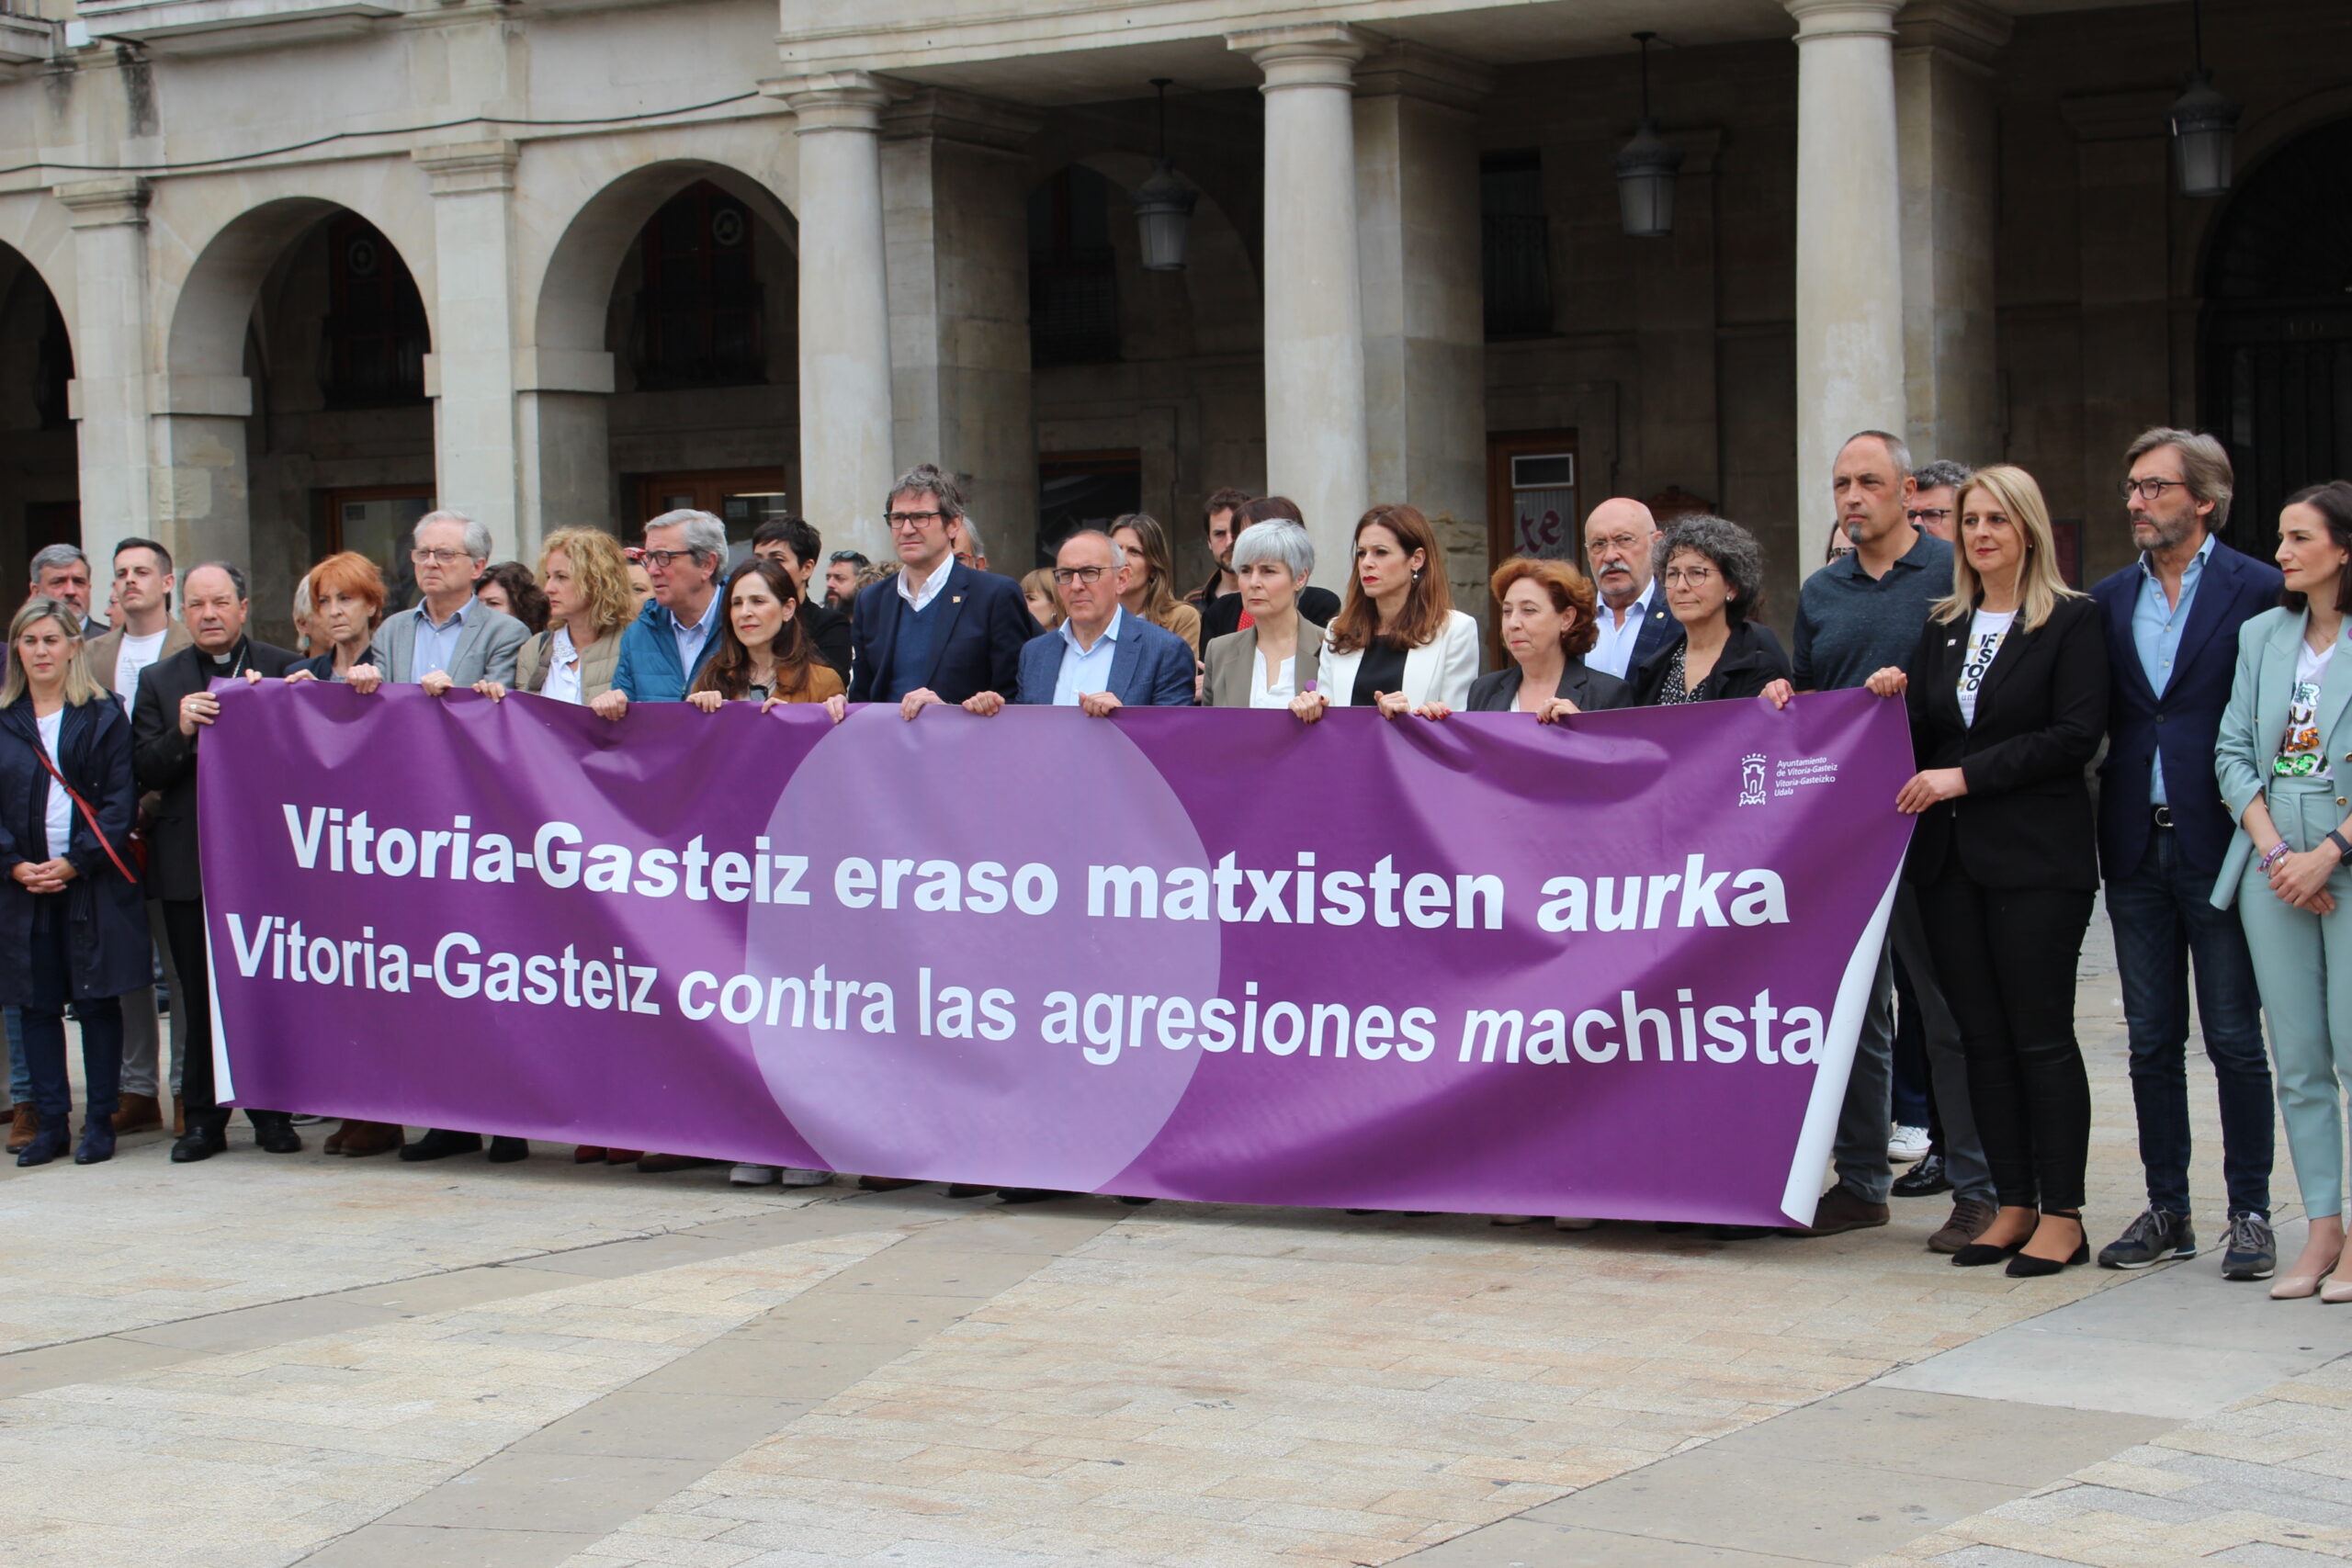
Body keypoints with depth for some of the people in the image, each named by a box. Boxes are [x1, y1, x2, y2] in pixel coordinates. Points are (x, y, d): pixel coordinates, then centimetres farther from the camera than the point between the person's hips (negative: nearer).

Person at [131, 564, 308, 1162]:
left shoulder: (284, 670, 3)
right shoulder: (159, 681, 9)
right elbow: (145, 771, 3)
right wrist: (181, 733, -14)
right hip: (190, 861, 2)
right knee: (200, 995, 6)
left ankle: (272, 1113, 13)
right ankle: (204, 1118, 12)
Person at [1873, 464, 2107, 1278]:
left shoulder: (2070, 622, -2)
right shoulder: (1943, 627, 15)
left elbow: (2075, 735, -11)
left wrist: (1965, 776, -14)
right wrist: (1896, 699, -4)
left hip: (2037, 858, -6)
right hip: (1952, 858, 6)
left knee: (2041, 1035, -5)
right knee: (1983, 1037, 6)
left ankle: (2062, 1216, 1)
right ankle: (2014, 1206, 13)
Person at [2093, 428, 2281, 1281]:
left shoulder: (2258, 591, -4)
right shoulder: (2109, 600, 11)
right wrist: (2113, 812, 0)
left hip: (2221, 847, -5)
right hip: (2136, 848, 5)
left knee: (2235, 1039, 1)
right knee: (2152, 1042, 9)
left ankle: (2250, 1213, 10)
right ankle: (2167, 1211, 17)